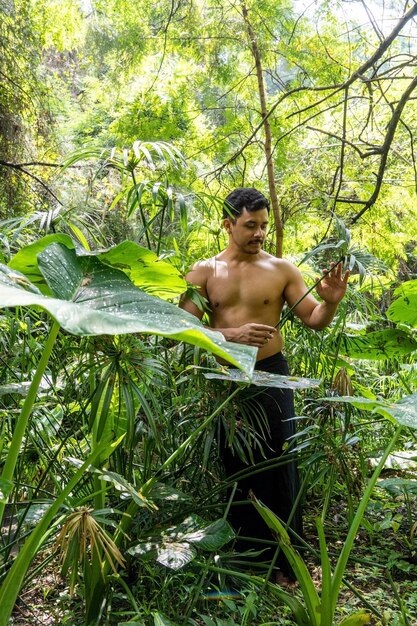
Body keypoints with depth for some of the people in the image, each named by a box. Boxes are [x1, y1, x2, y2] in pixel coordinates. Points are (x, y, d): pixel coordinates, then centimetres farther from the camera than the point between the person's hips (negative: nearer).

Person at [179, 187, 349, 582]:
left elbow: (314, 321, 3)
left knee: (277, 467, 3)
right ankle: (239, 558, 33)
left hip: (270, 376, -1)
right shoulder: (203, 272, 2)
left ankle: (283, 561, 21)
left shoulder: (281, 269, 1)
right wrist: (233, 334, -21)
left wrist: (330, 302, -20)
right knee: (232, 467, 13)